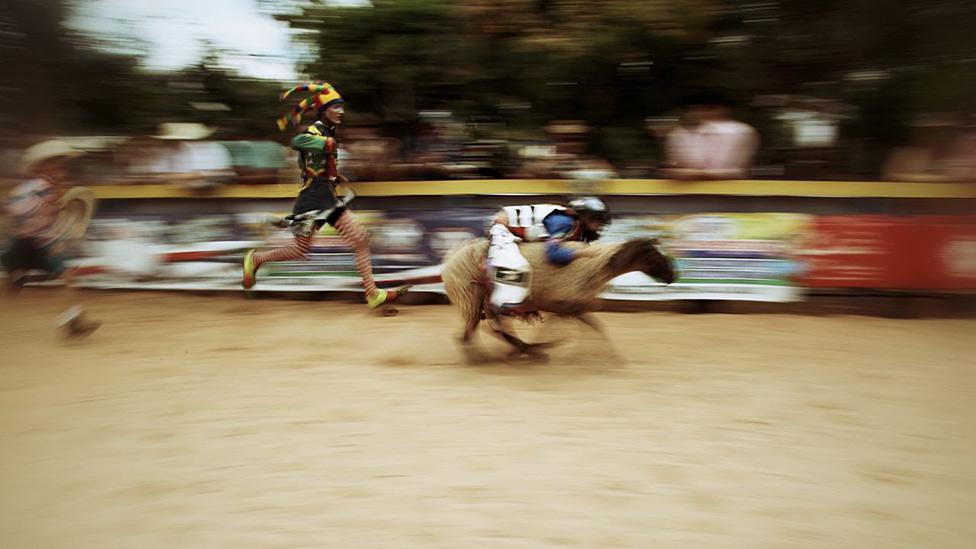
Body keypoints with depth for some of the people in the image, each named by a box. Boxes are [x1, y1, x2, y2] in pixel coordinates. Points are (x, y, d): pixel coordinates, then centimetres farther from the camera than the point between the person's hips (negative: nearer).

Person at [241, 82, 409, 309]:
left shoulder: (328, 134, 14)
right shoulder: (314, 132, -14)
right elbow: (297, 141, -39)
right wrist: (327, 144, -48)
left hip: (329, 198, 8)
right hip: (312, 198, -8)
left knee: (361, 238, -3)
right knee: (299, 251, 3)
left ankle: (373, 294, -2)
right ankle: (254, 259, 29)